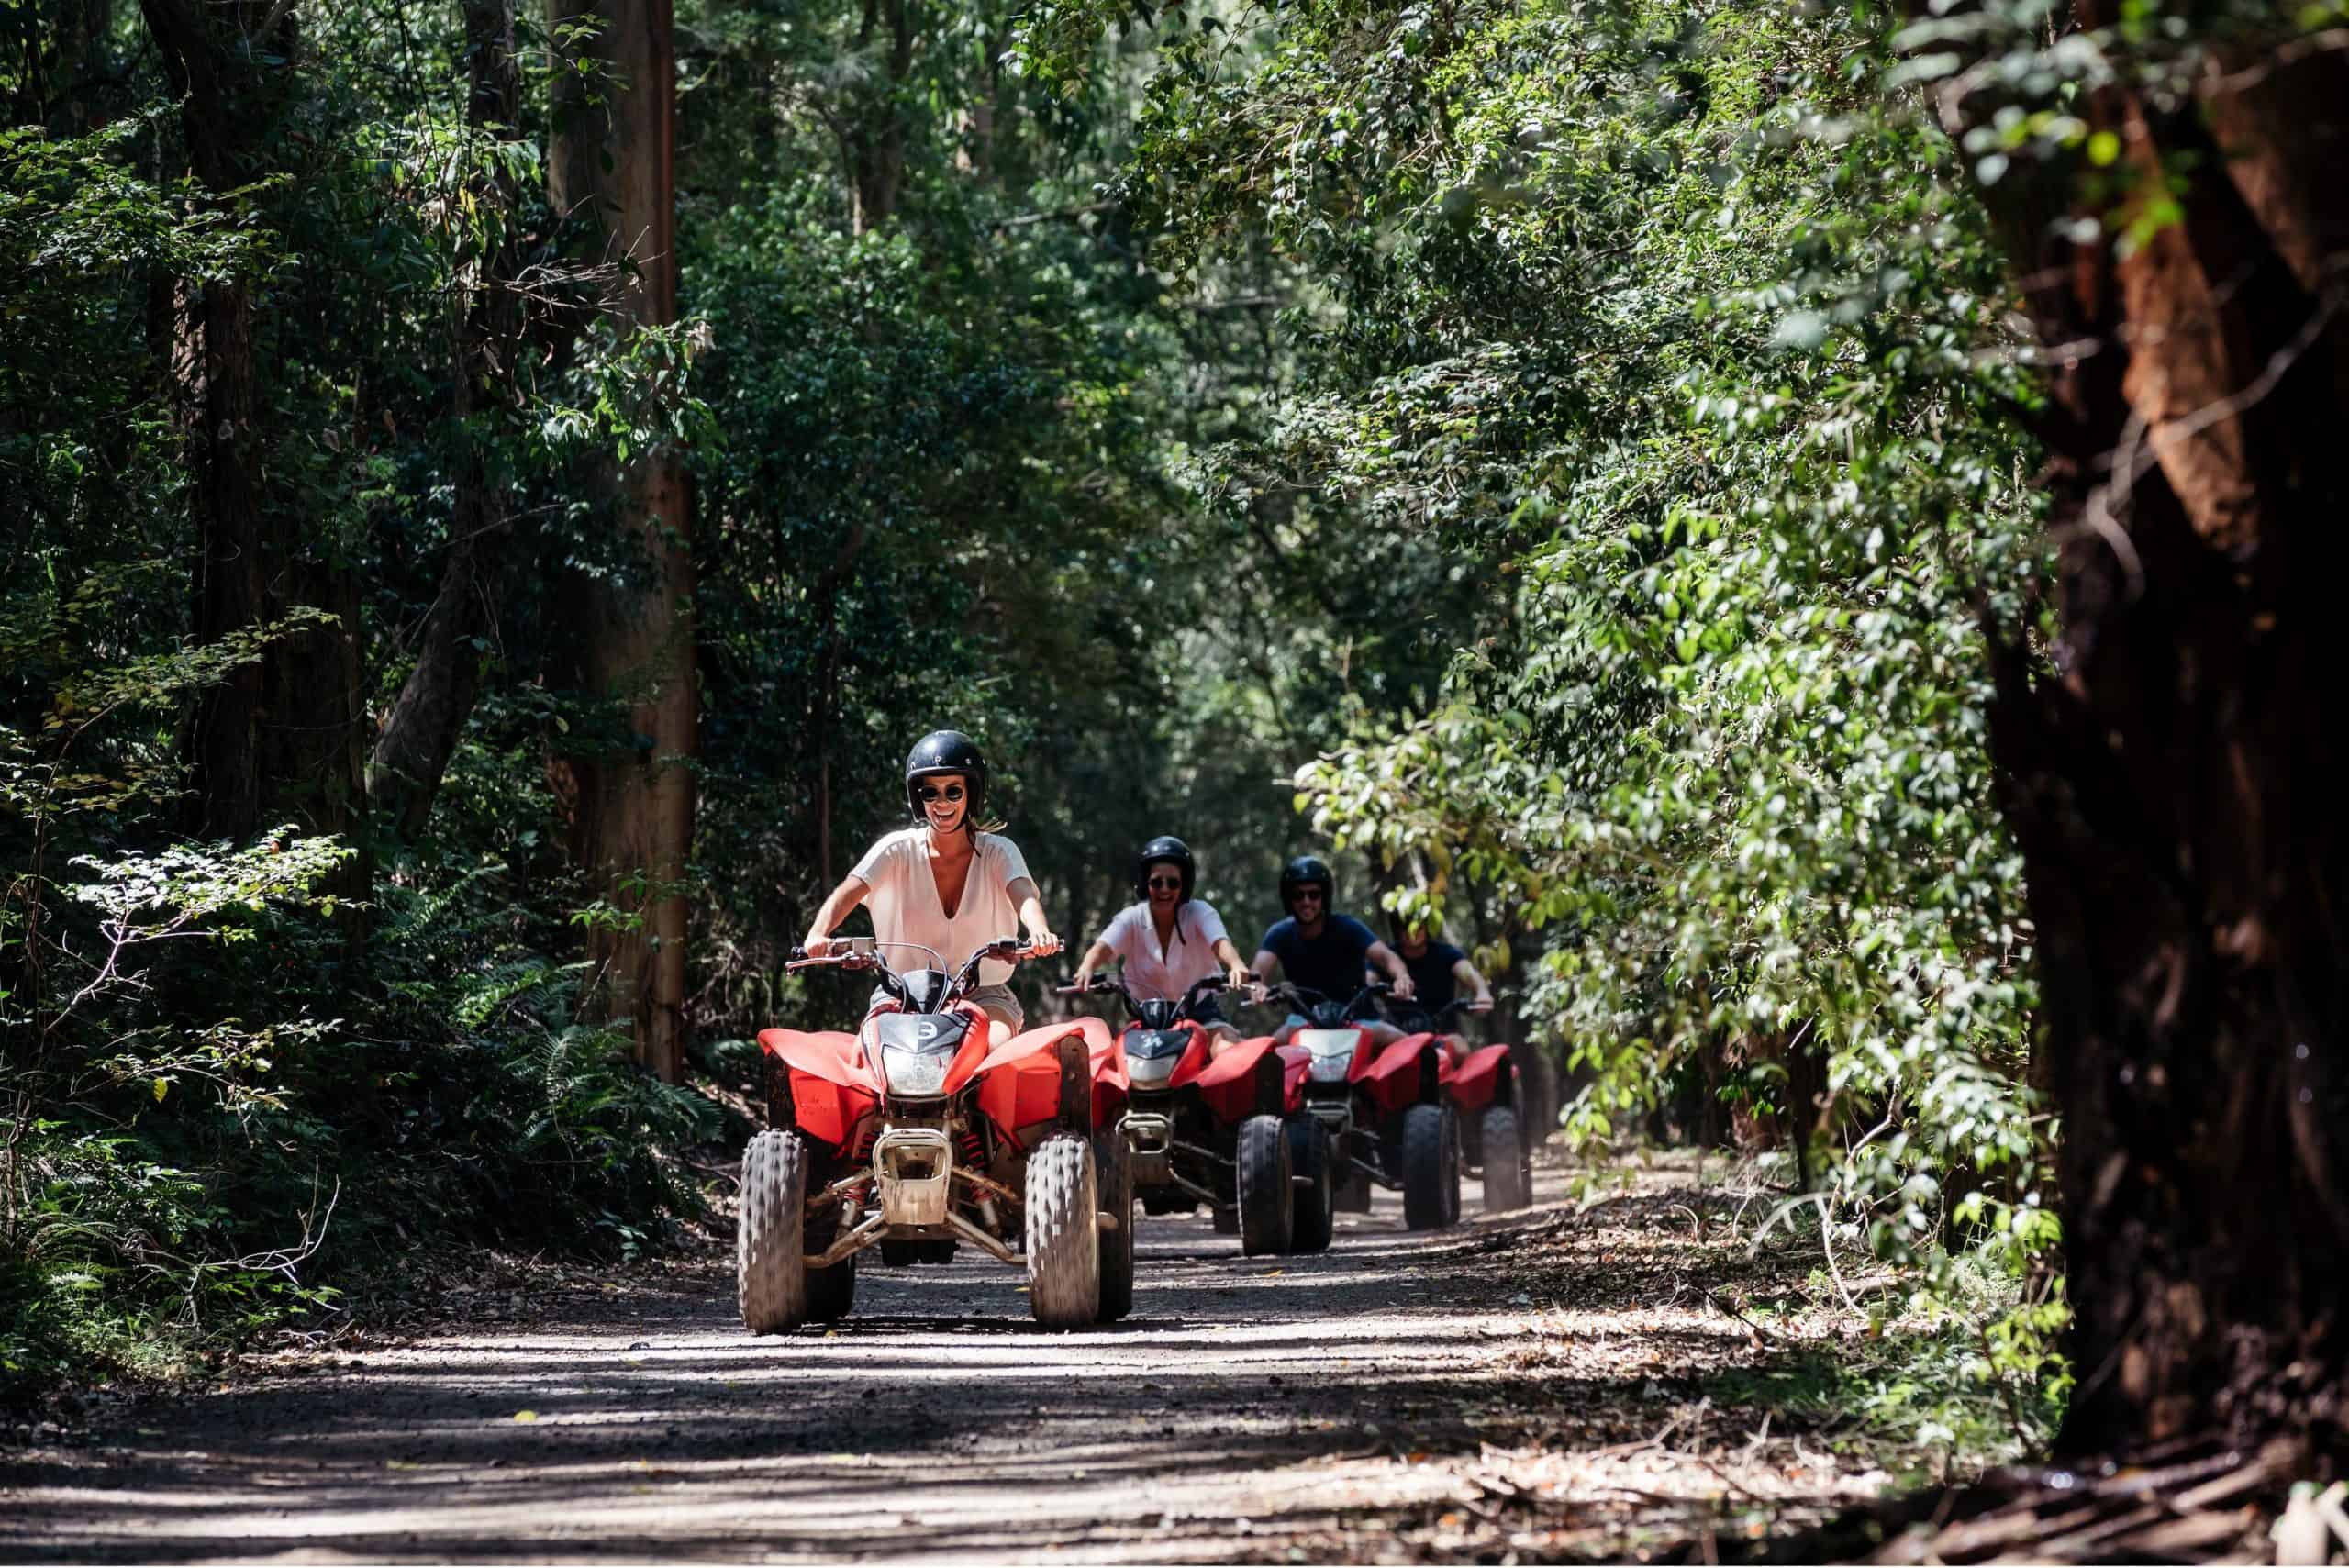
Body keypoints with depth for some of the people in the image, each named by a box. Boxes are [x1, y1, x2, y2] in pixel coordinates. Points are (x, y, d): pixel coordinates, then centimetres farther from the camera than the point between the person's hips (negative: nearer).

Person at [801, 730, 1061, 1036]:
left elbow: (1023, 895, -22)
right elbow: (846, 893, -17)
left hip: (984, 994, -1)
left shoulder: (997, 852, -2)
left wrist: (1039, 932, -47)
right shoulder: (898, 850, -2)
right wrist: (818, 934, -40)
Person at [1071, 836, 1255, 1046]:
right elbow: (1102, 947, -23)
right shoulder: (1131, 919, -7)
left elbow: (1220, 943, -28)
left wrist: (1236, 965, -52)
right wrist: (1086, 969, -47)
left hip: (1200, 1009, -2)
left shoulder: (1199, 913, -9)